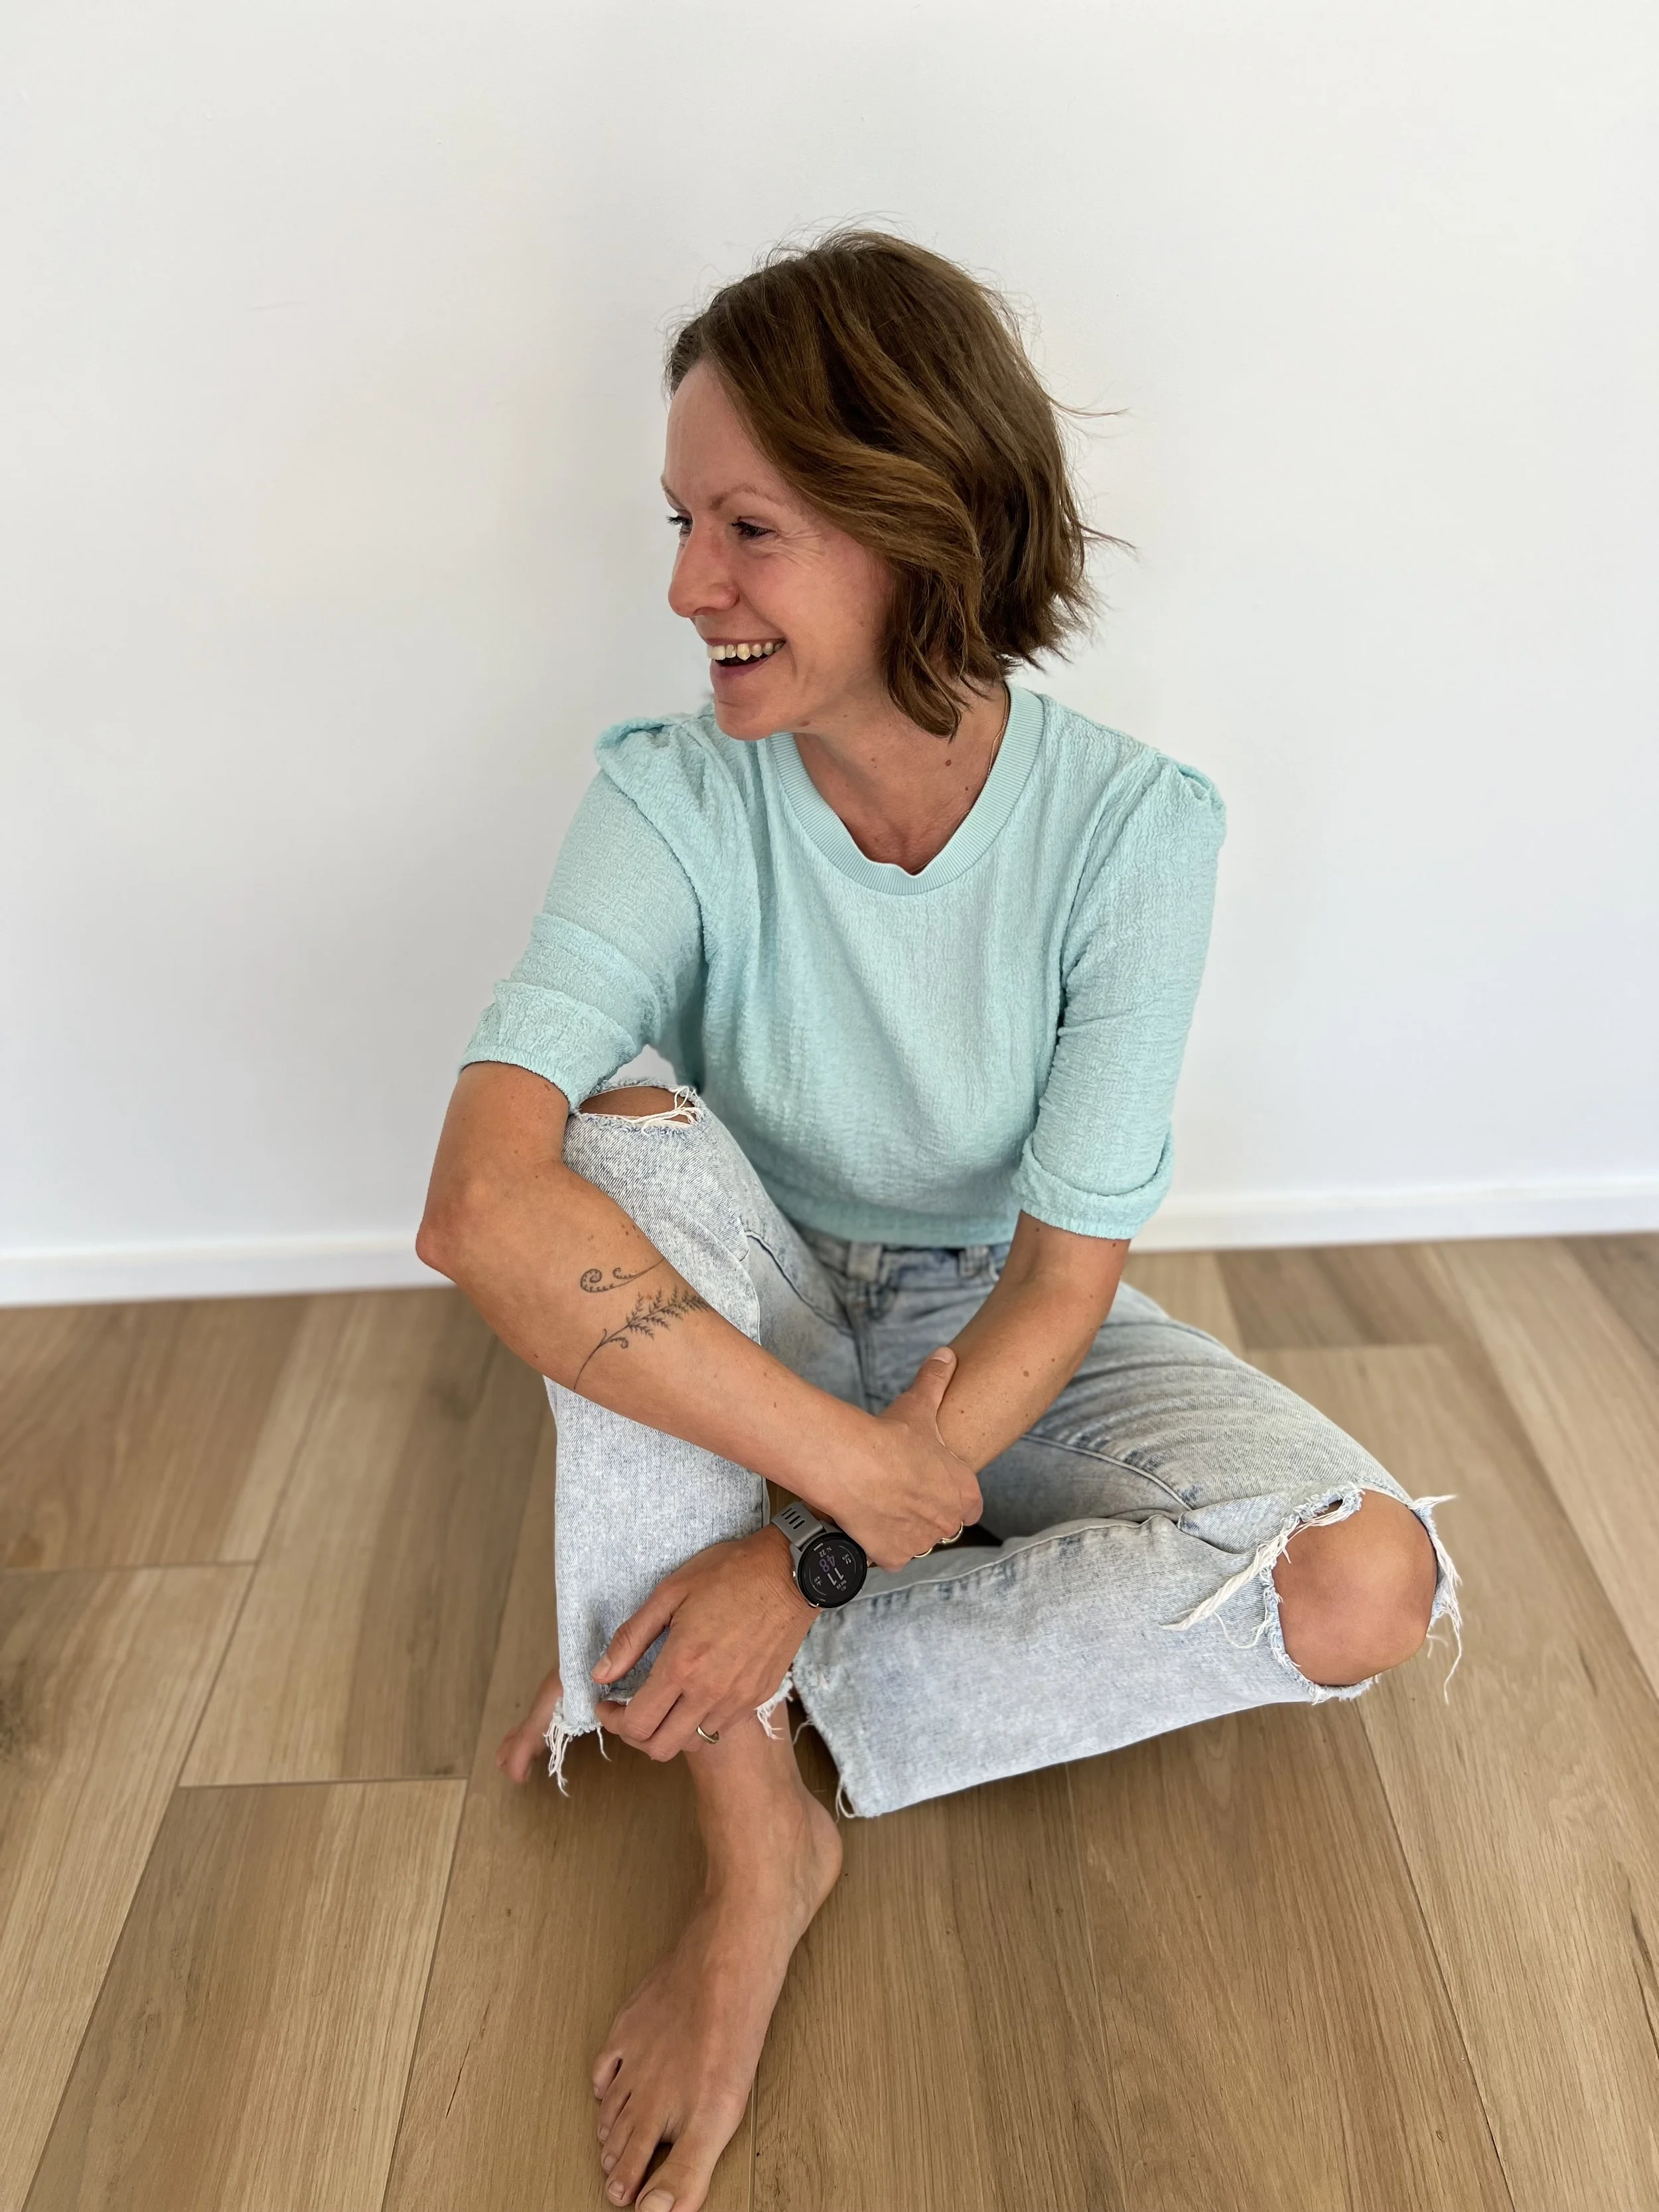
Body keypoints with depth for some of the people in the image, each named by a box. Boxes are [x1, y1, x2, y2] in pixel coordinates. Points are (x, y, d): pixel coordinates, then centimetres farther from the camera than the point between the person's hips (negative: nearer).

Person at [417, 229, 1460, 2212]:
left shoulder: (1131, 824, -21)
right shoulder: (670, 802, -21)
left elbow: (1062, 1284, -19)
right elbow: (481, 1205, -35)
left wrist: (811, 1564, -28)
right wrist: (854, 1465, -37)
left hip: (1004, 1342, 1)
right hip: (757, 1329, 0)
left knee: (1366, 1586, -23)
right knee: (633, 1135, -32)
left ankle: (733, 1686, -13)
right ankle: (760, 1849, -23)